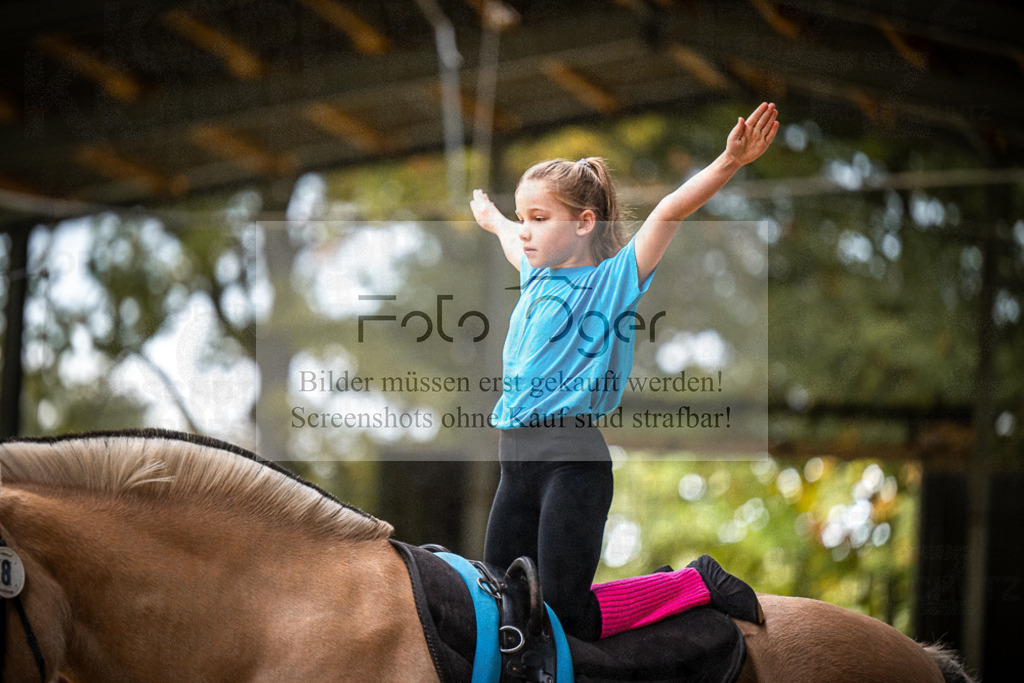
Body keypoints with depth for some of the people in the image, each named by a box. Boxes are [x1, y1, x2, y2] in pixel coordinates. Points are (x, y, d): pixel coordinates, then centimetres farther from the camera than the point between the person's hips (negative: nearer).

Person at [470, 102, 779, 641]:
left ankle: (698, 583, 9)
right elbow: (512, 238, 41)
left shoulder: (610, 280, -3)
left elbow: (668, 213, -16)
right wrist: (491, 218, 60)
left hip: (572, 460, -8)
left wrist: (728, 163, -28)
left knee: (570, 622, -12)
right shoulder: (536, 277, 16)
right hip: (517, 458, 8)